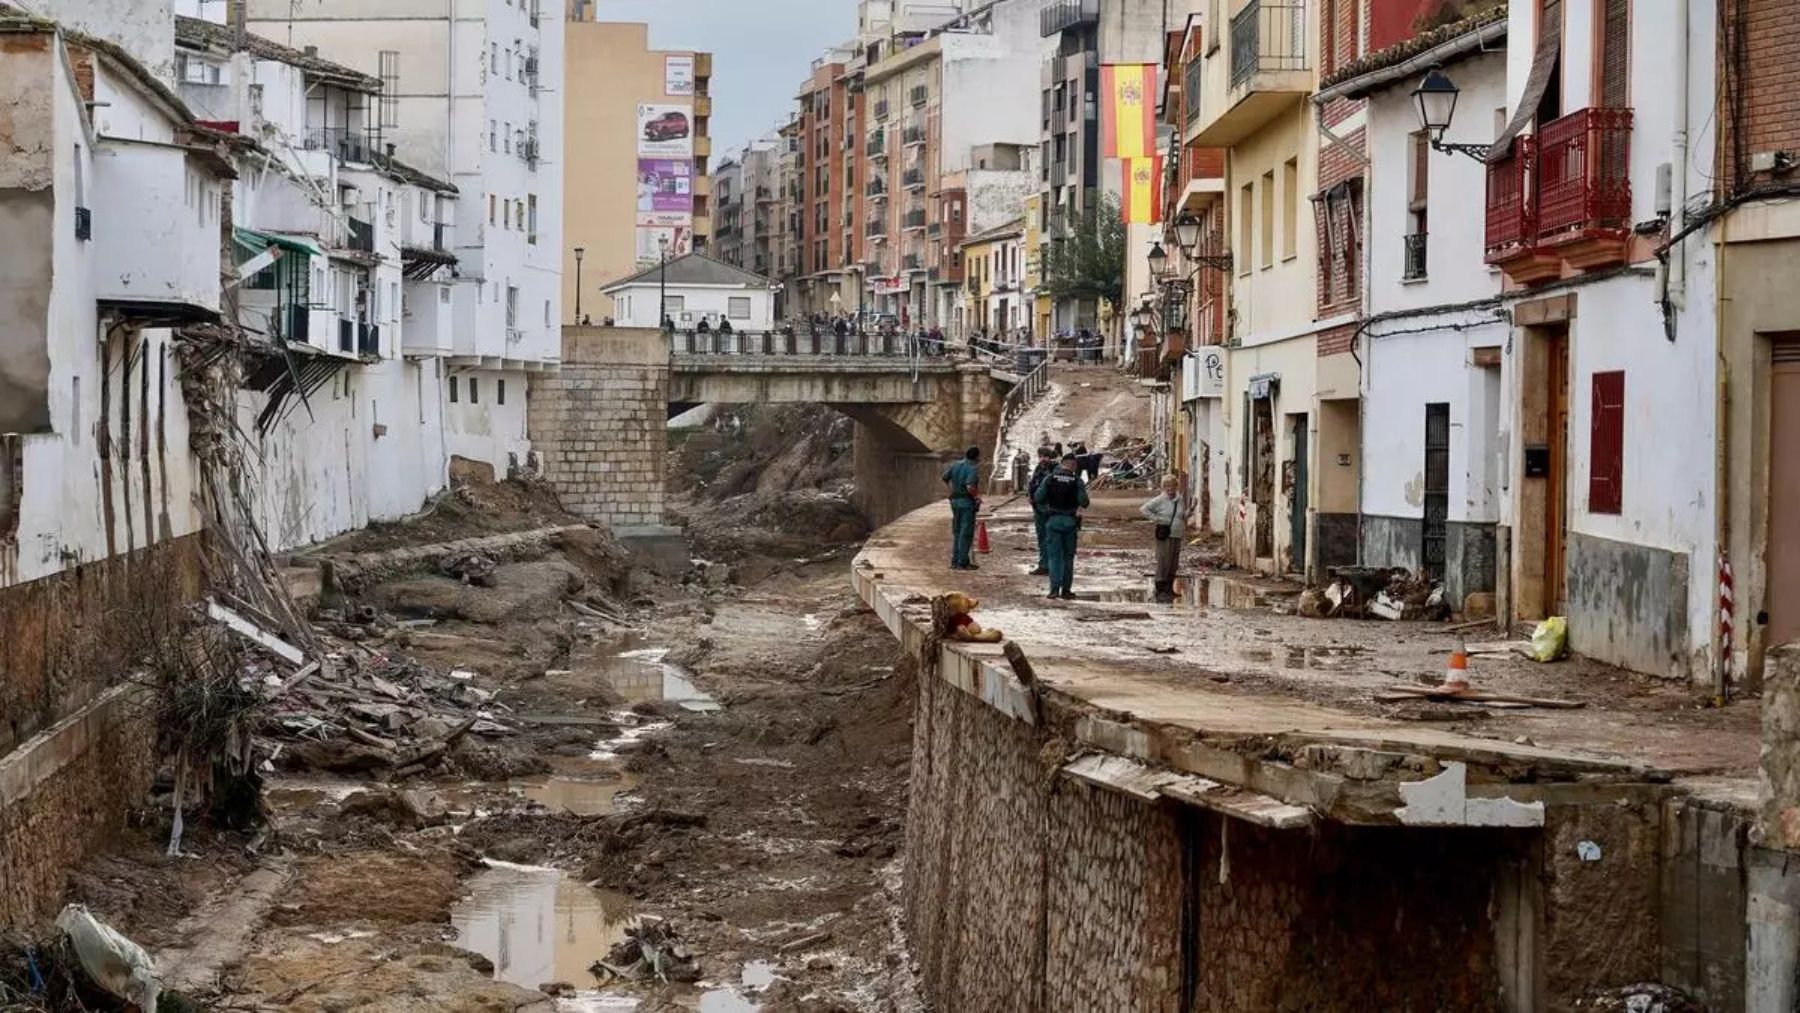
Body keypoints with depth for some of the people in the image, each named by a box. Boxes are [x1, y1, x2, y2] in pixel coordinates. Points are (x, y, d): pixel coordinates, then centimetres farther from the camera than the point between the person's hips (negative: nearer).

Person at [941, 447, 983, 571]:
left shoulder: (955, 465, 4)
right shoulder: (972, 469, -17)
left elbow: (945, 478, 15)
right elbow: (970, 487, -30)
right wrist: (977, 495, -12)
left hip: (955, 500, 7)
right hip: (967, 502, -7)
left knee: (957, 532, 15)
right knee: (966, 533, -1)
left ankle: (955, 561, 17)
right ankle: (963, 562, -1)